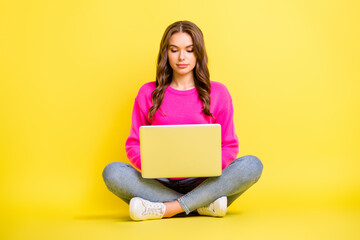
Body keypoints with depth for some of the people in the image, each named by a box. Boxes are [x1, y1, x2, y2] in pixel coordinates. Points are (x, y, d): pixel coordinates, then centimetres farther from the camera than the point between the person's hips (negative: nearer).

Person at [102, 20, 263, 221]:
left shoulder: (218, 92, 8)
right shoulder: (149, 93, 9)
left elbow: (230, 146, 9)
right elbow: (134, 144, 9)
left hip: (204, 182, 0)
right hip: (160, 184, 0)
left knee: (252, 165, -27)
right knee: (112, 172, -27)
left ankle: (167, 209, -29)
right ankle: (203, 206, -26)